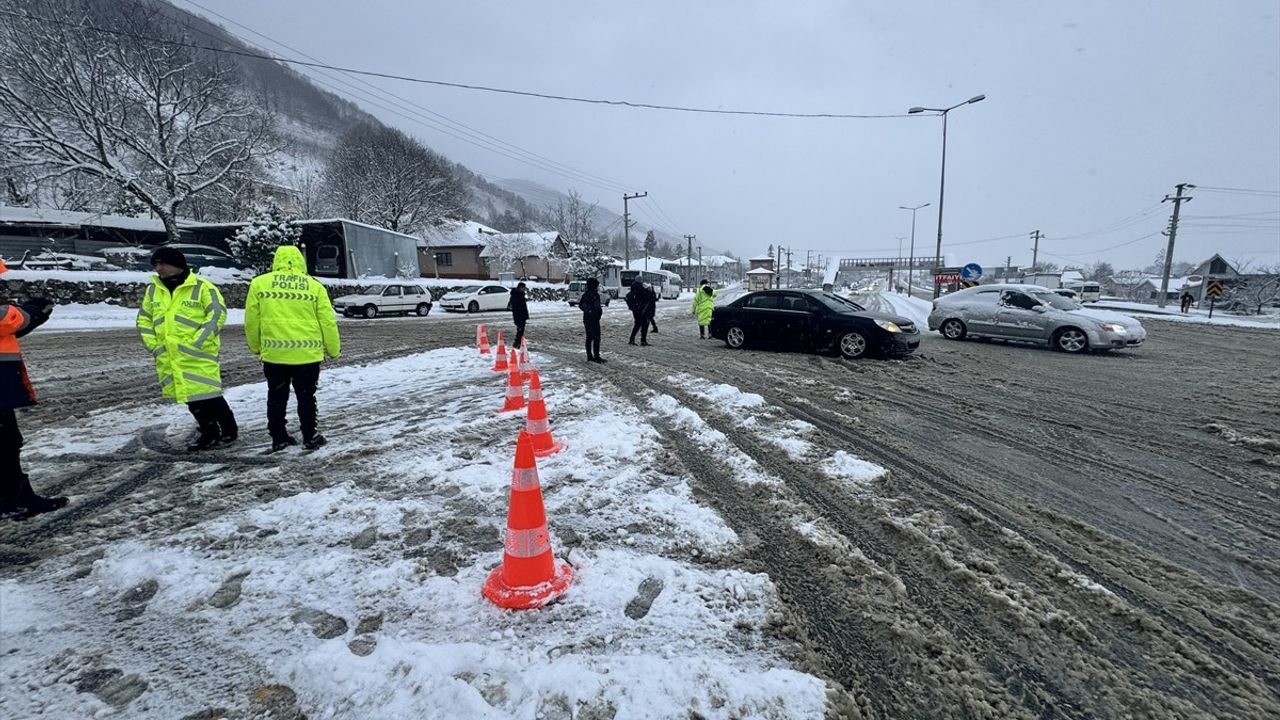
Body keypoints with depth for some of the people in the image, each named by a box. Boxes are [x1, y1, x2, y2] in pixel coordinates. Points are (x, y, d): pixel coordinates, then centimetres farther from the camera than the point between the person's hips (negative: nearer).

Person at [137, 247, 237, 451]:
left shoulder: (201, 287, -8)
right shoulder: (153, 289, 11)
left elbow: (218, 313, -13)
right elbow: (144, 320, 19)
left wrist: (197, 342, -16)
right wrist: (154, 345, 6)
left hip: (198, 354, -6)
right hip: (169, 357, 6)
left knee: (208, 394, -7)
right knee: (191, 398, 10)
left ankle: (229, 428, 12)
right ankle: (209, 433, 21)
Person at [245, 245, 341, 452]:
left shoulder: (259, 283, 1)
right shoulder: (314, 286, -2)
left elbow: (251, 320, 4)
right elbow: (328, 322, -1)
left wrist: (255, 347, 19)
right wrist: (334, 349, 9)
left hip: (273, 353, 1)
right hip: (307, 353, -1)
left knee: (276, 397, 16)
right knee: (306, 397, 12)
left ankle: (278, 438, 23)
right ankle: (310, 437, 18)